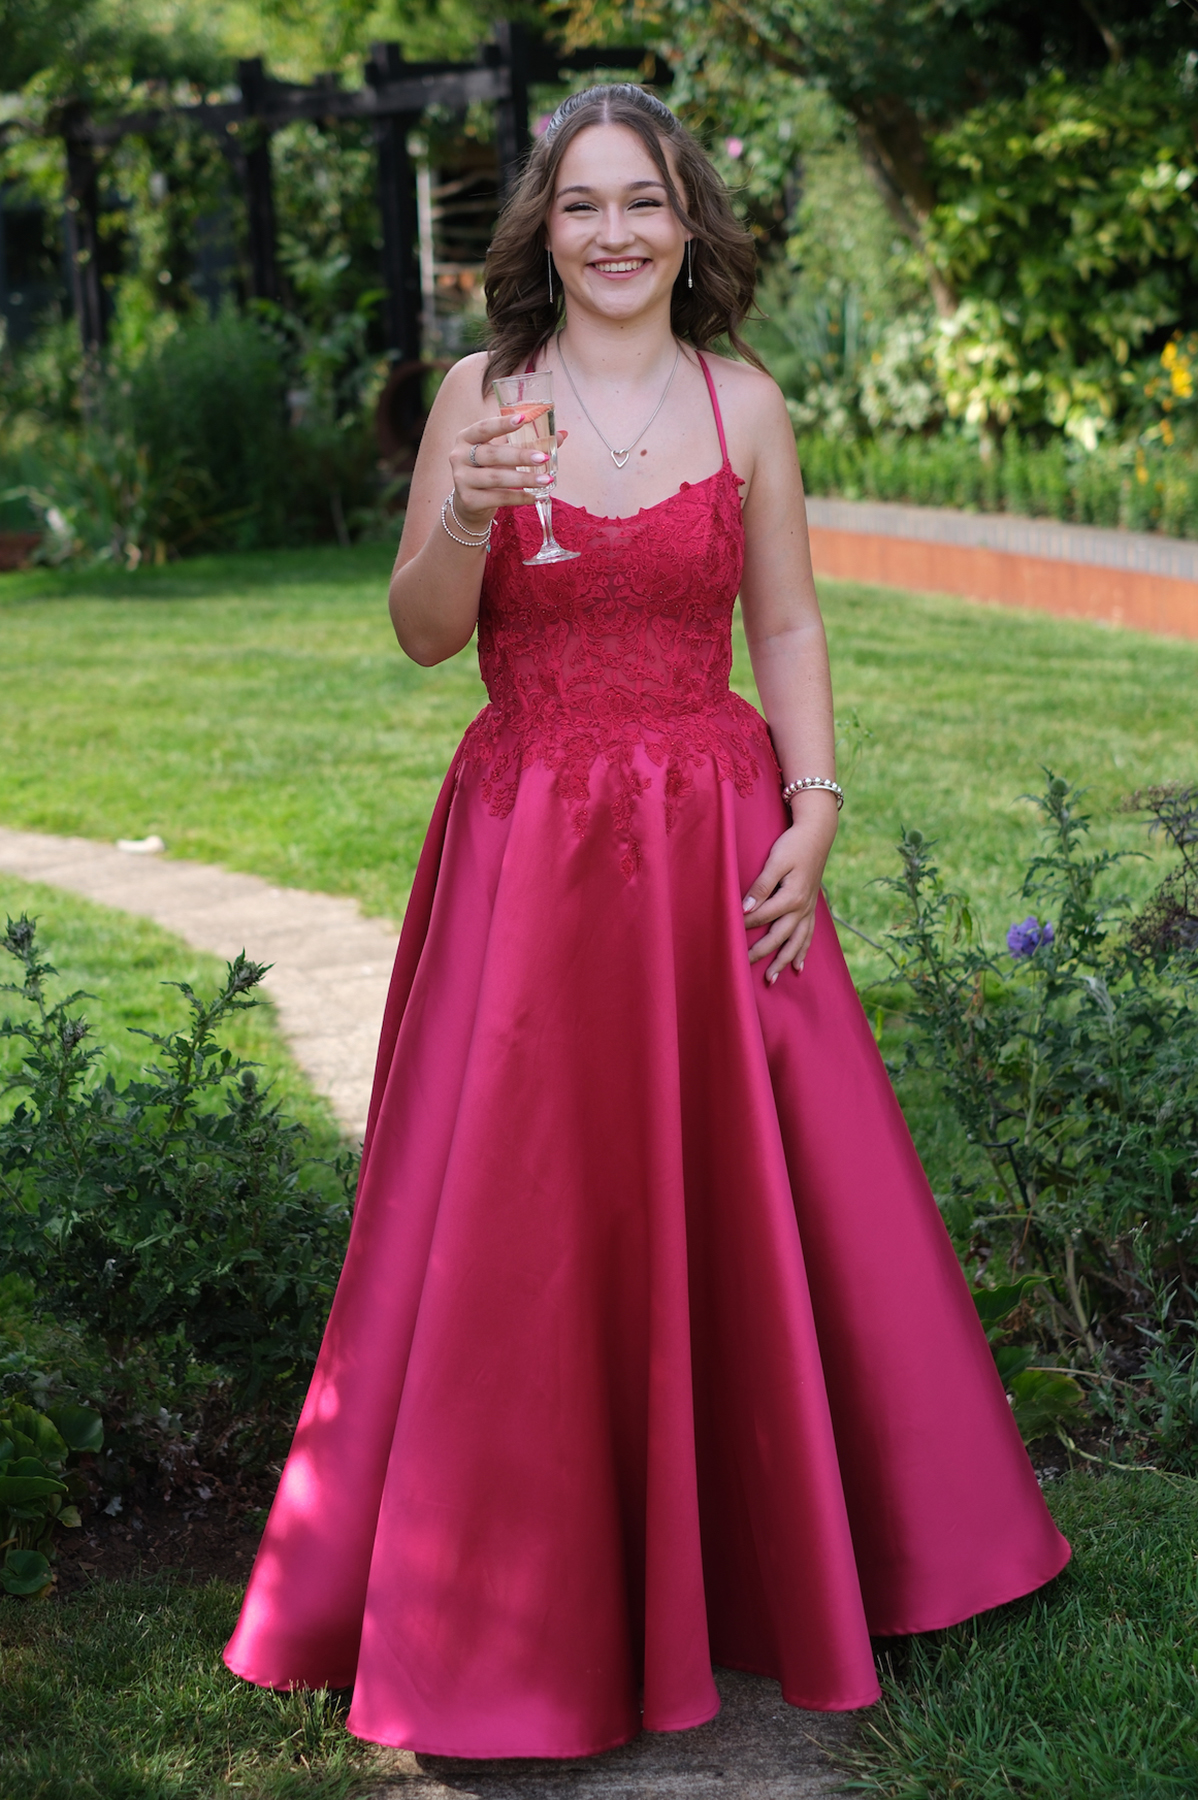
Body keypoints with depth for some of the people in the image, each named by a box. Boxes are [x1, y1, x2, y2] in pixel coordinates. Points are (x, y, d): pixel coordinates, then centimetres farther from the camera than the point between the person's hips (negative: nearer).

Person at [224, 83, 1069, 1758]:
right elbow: (423, 632, -2)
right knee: (518, 1218, 2)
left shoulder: (745, 403, 4)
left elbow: (789, 629, 6)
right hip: (527, 844, -1)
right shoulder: (483, 392, 0)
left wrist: (811, 817, -5)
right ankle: (527, 1590, 18)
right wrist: (469, 515, -21)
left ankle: (766, 1548, 27)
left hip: (716, 842, 1)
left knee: (746, 1196, 7)